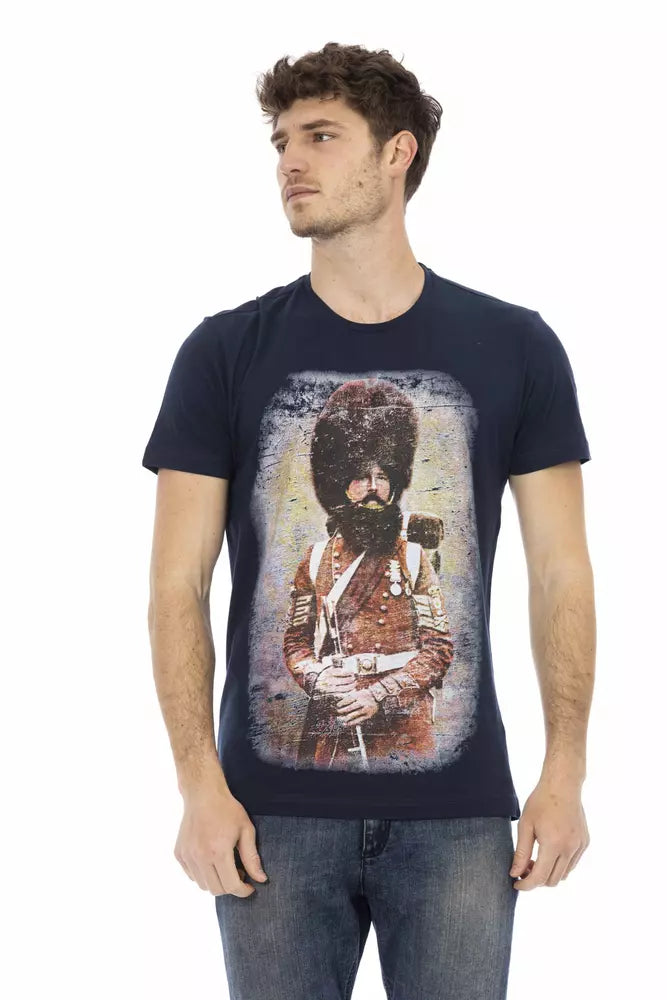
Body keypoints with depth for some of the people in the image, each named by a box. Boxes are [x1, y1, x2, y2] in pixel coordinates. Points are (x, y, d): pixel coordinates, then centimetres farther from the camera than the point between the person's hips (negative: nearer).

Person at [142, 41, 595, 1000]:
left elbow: (562, 574, 4)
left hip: (457, 811, 0)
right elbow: (178, 586, 1)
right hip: (276, 810, 0)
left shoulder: (514, 348, 2)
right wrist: (200, 786, -7)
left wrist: (565, 773, -4)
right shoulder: (225, 352, 2)